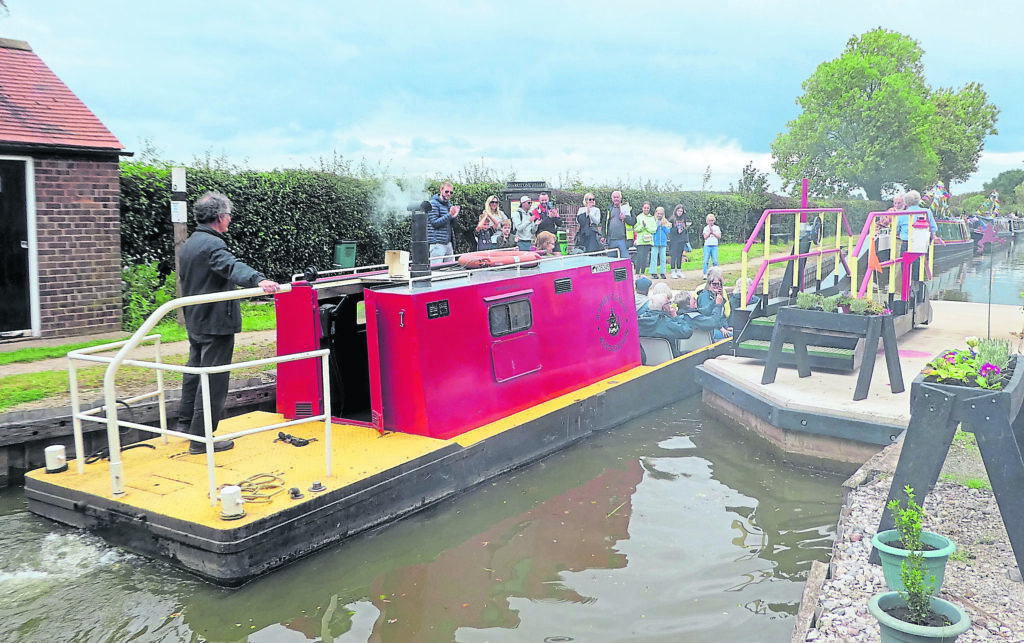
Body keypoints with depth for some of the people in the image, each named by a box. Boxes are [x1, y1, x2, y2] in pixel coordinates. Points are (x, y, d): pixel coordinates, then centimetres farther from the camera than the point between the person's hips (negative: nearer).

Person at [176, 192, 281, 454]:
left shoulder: (188, 245, 13)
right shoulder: (212, 244, -19)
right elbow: (232, 266, -40)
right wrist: (259, 280, -58)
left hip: (195, 322, 10)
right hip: (216, 323, -10)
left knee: (195, 371, 22)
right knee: (213, 380, -4)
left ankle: (186, 424, 34)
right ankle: (201, 438, 0)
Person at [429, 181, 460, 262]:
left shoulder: (449, 204, 19)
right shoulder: (434, 203, -5)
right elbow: (434, 222, -15)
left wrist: (454, 216, -1)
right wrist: (449, 215, -19)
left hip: (448, 242, 8)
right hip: (438, 243, -8)